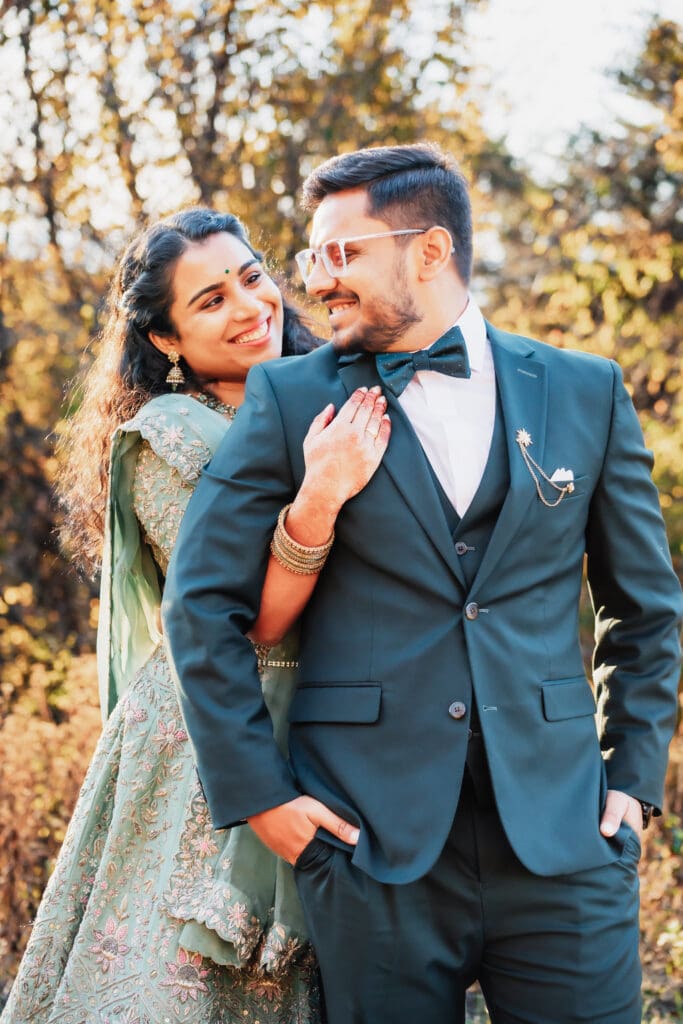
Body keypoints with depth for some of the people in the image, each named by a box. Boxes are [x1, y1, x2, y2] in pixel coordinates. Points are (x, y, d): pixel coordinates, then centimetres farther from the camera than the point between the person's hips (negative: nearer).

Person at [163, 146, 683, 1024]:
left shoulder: (586, 393, 7)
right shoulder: (290, 398, 3)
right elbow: (202, 601, 2)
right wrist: (256, 791, -3)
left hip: (560, 836, 1)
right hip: (370, 836, -1)